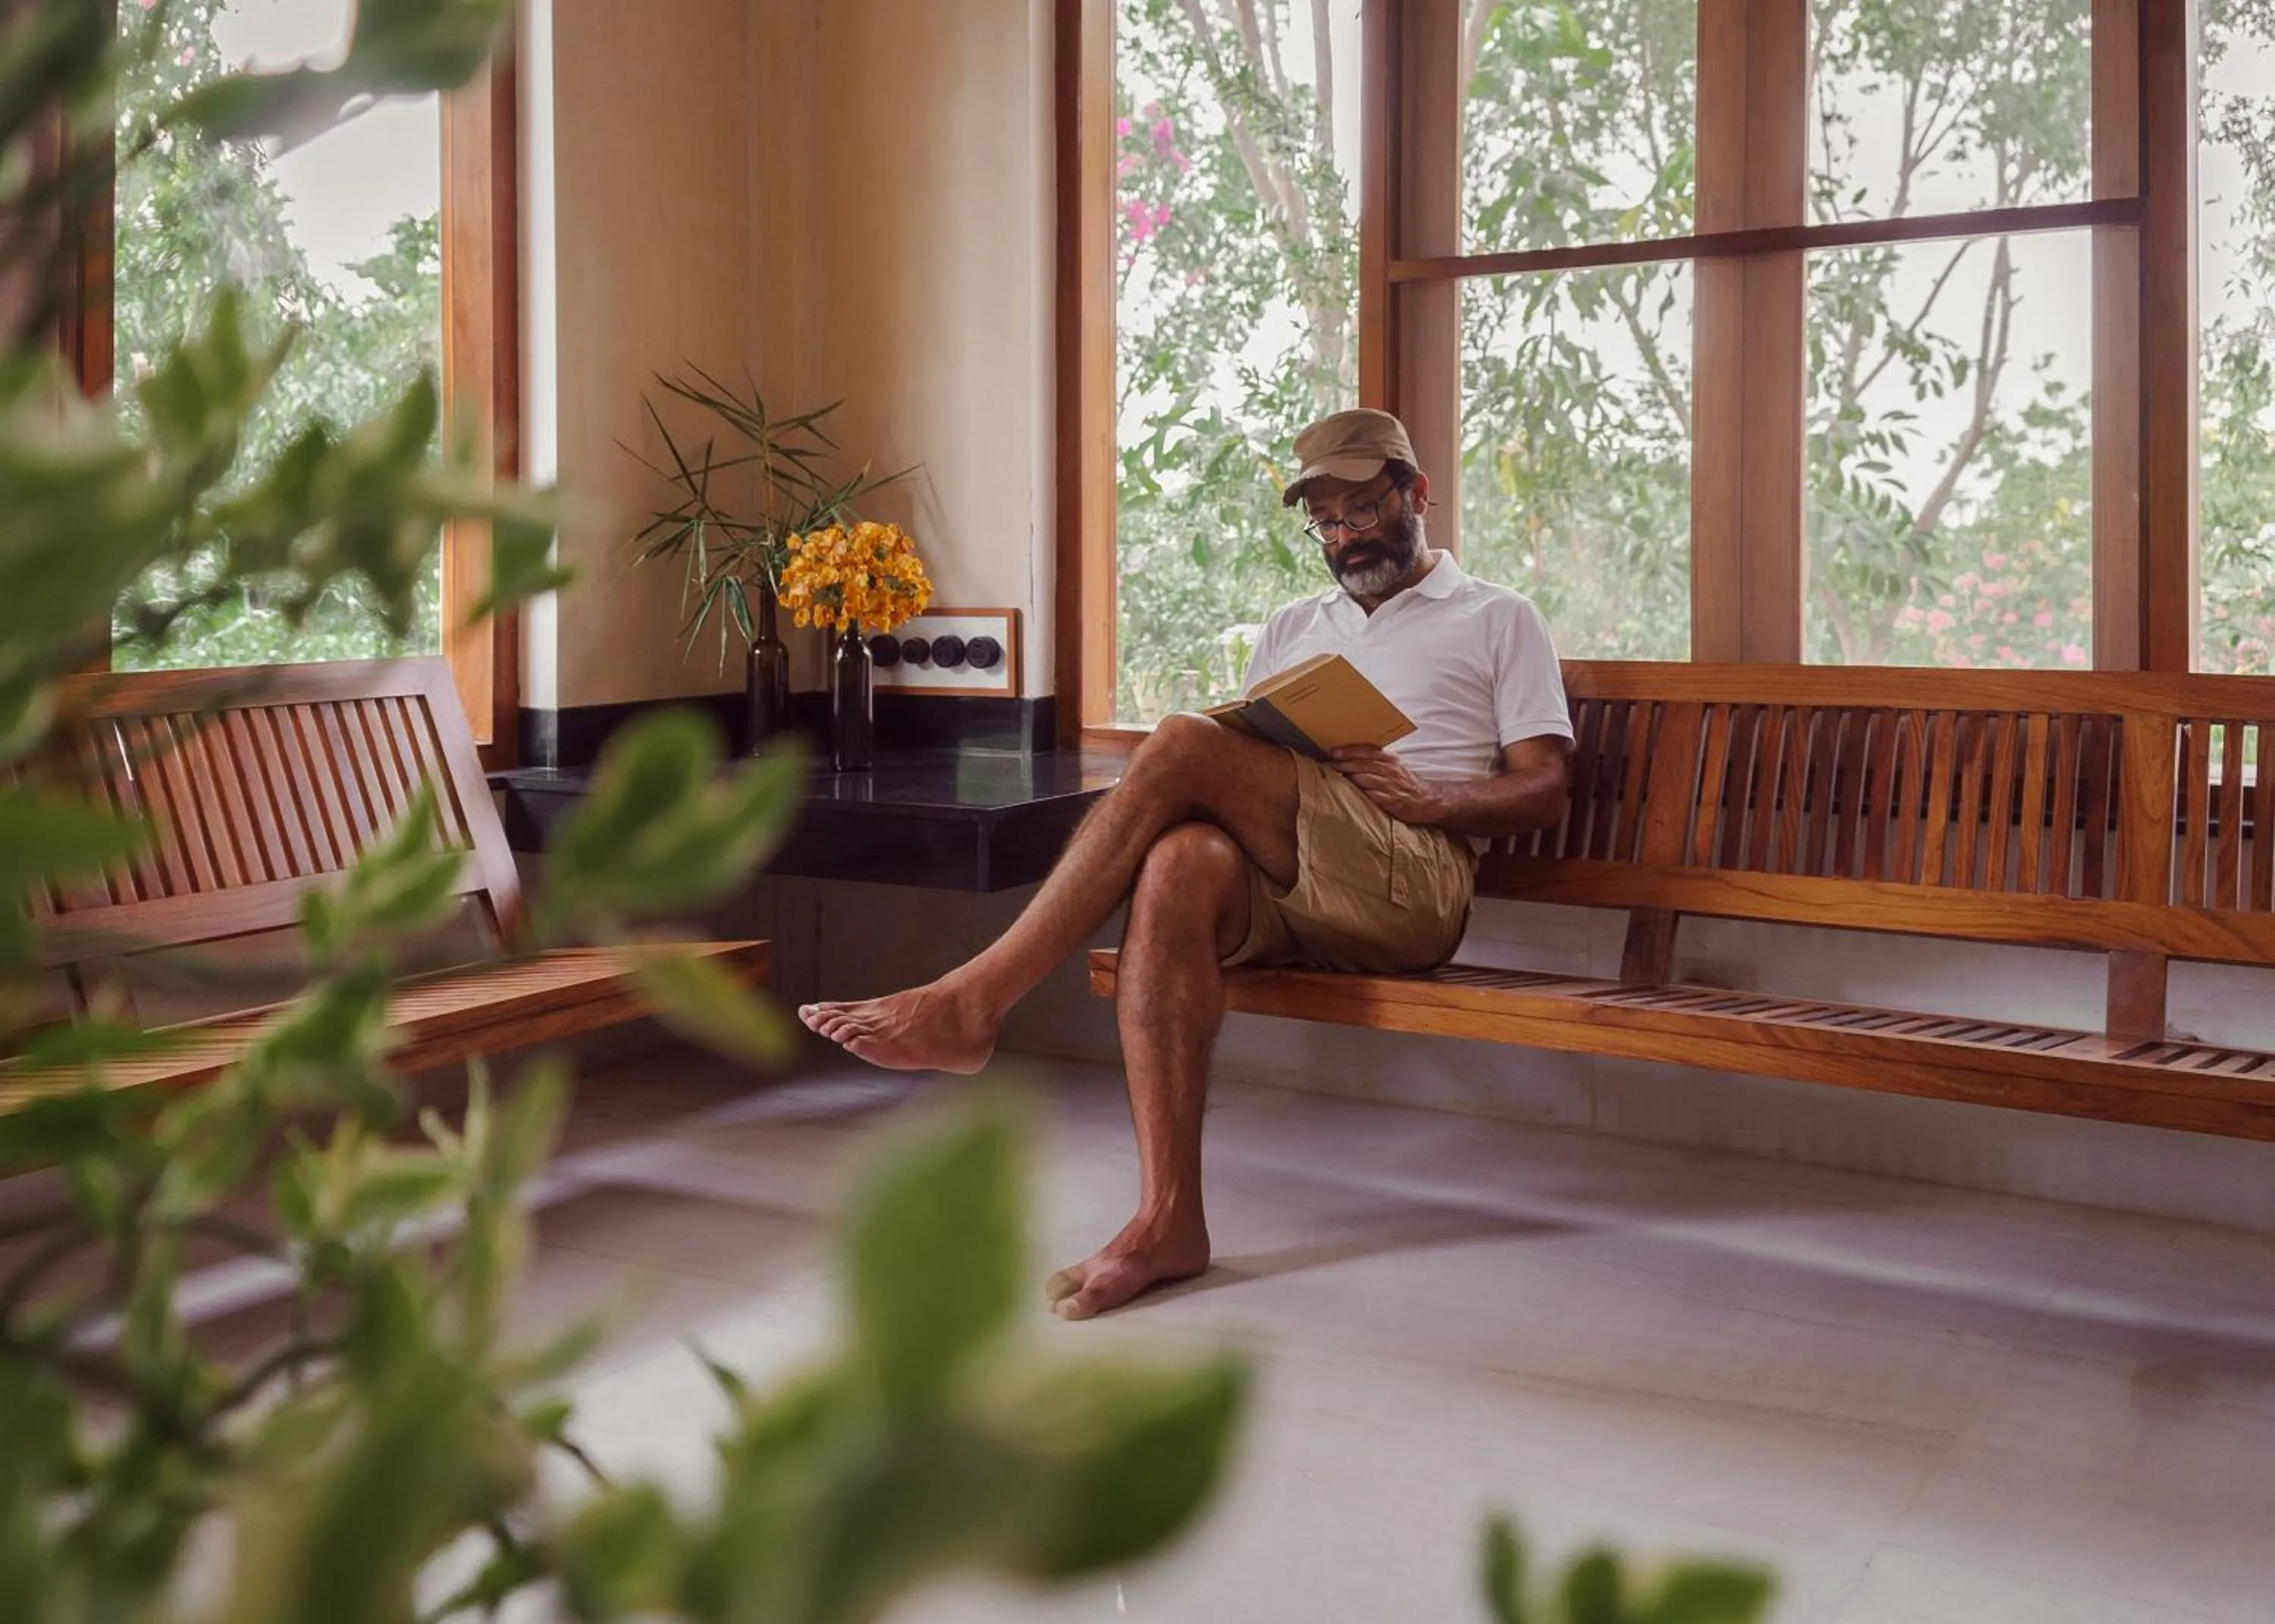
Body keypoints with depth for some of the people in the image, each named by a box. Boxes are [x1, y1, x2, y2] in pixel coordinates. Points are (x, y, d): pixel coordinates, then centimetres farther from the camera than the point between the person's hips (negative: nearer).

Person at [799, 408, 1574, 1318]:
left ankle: (972, 1003, -26)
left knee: (1184, 747, -27)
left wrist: (1431, 800, -11)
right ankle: (1168, 1219, -36)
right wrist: (1220, 789, -1)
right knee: (1178, 865, -34)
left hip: (1413, 883, -4)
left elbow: (1543, 790, 8)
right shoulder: (1291, 629, 31)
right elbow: (1252, 770, 24)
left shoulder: (1497, 620, 18)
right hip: (1276, 883, 4)